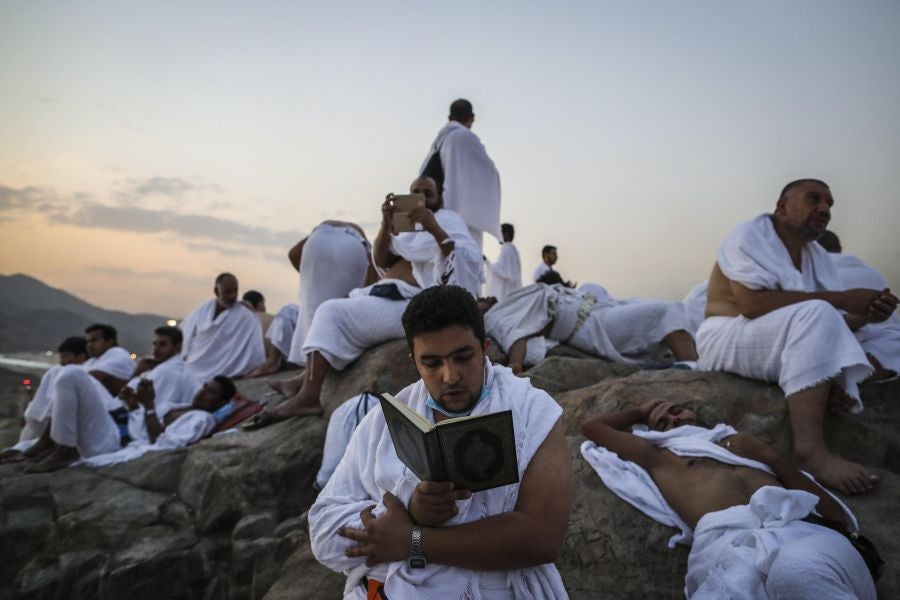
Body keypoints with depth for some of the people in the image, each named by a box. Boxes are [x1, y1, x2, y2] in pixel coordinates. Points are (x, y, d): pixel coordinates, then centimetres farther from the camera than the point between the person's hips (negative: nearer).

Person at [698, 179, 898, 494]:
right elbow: (752, 304, -24)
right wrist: (839, 299, -22)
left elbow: (838, 321, 5)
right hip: (729, 341, -8)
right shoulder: (750, 234, -8)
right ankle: (811, 449, -42)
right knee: (816, 314, -32)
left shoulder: (818, 256, 13)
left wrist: (867, 314, -19)